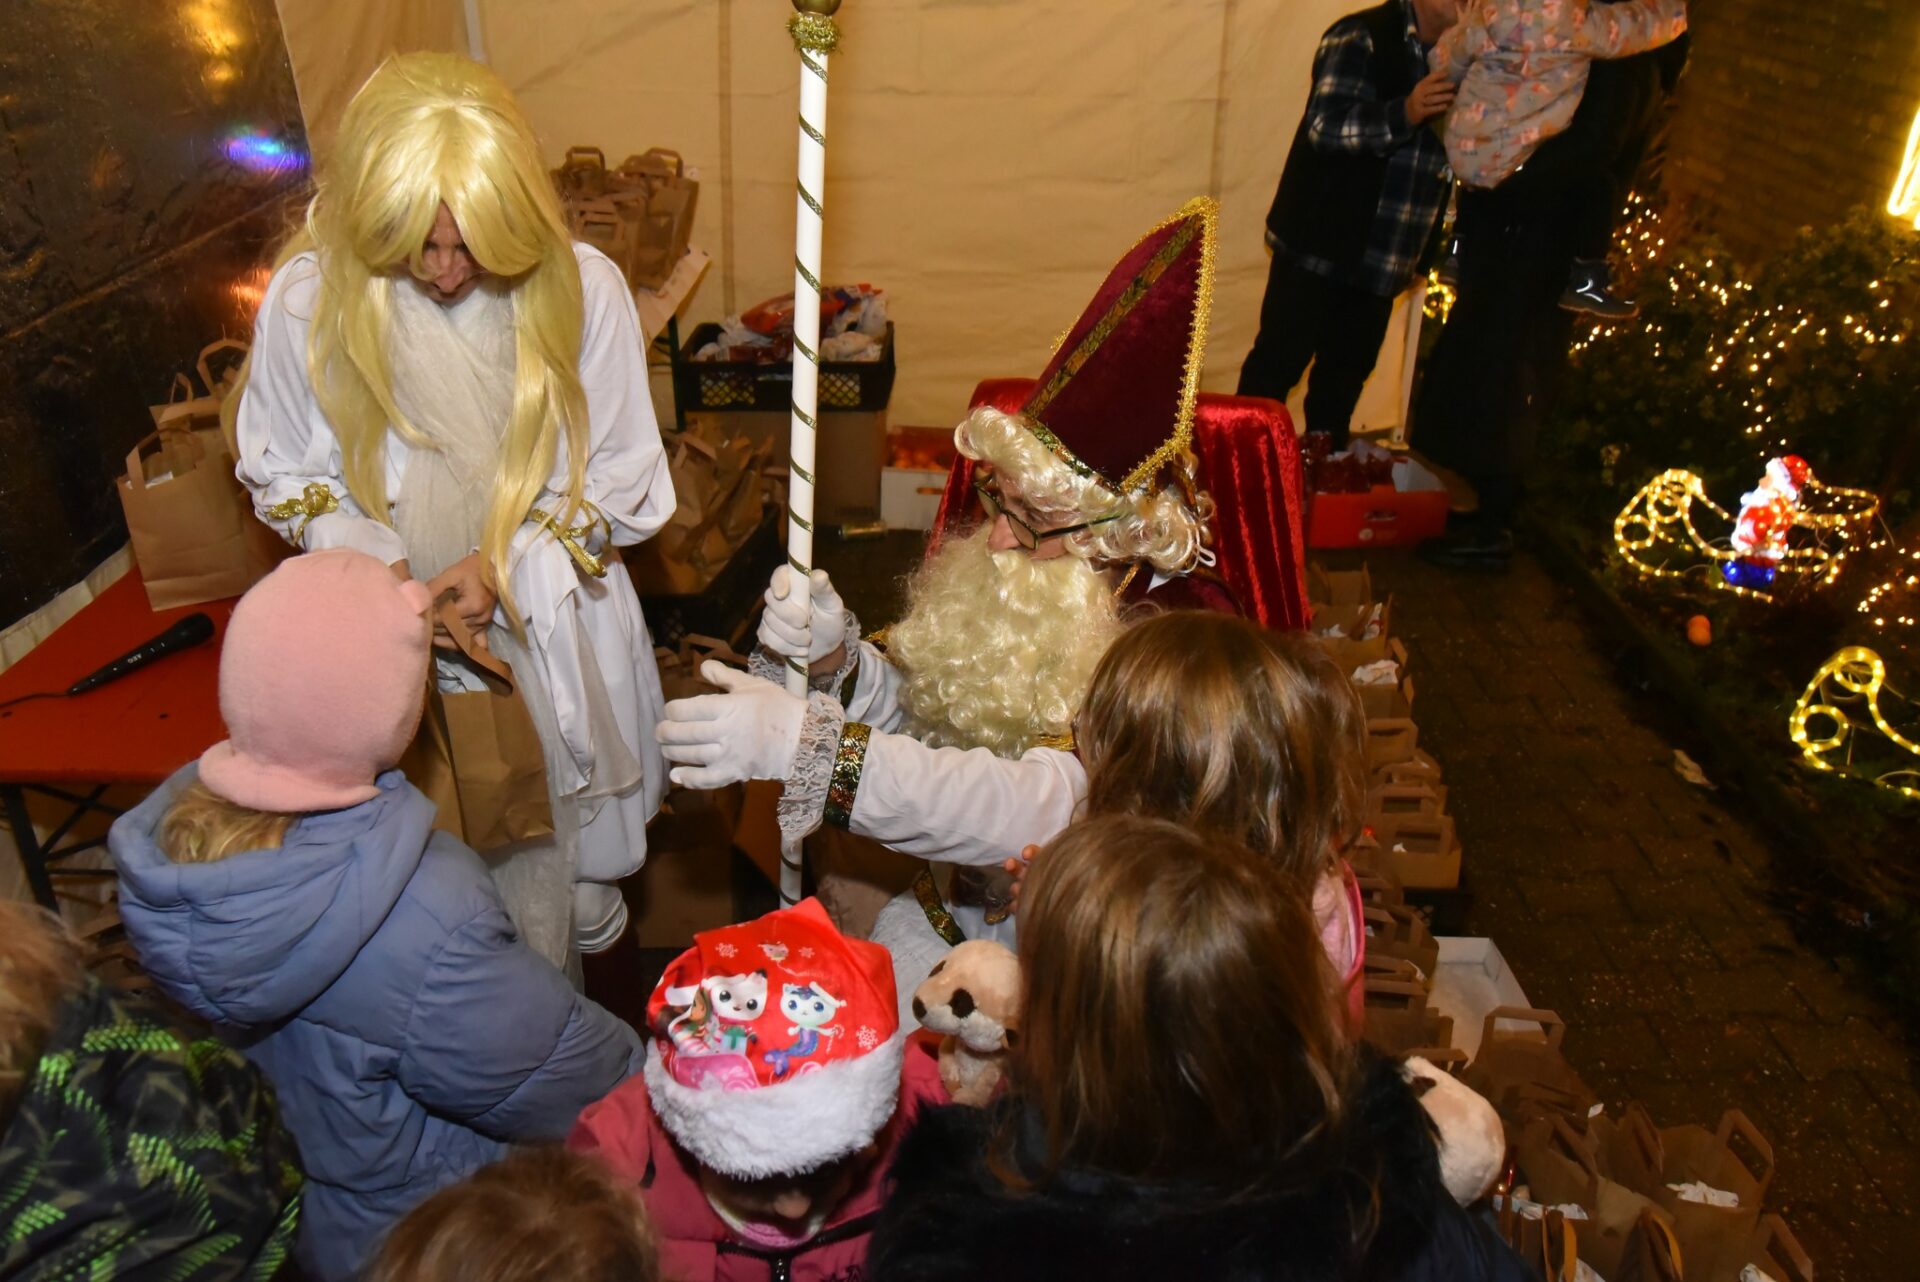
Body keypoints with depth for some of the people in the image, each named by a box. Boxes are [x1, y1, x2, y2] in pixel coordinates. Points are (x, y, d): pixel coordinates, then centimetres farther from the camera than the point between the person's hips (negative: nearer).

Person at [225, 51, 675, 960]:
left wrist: (508, 564, -19)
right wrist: (374, 562, -16)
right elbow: (282, 472, 1)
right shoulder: (309, 297, -14)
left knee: (559, 872, 16)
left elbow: (623, 482, -6)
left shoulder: (581, 289, -16)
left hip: (554, 633, 0)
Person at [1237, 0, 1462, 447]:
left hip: (1383, 255, 7)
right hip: (1320, 243, -7)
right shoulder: (1362, 39, -10)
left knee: (1349, 369, 13)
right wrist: (1404, 113, -38)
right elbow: (1327, 125, -23)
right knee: (1279, 363, -2)